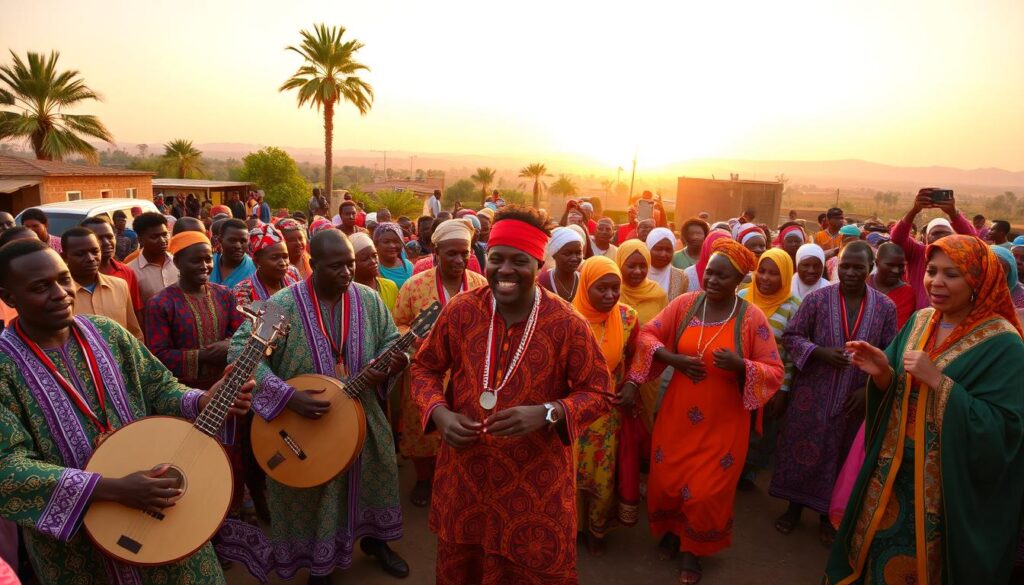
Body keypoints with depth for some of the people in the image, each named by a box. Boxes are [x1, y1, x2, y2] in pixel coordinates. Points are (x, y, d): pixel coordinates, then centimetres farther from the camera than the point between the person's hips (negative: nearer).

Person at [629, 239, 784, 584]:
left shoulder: (752, 318, -11)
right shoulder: (685, 304, -5)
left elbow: (774, 372, -10)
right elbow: (647, 335, 1)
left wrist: (740, 365, -29)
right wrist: (673, 358, -16)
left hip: (723, 423, -2)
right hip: (678, 415, 2)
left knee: (707, 492, 8)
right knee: (667, 480, 12)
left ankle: (694, 551, 35)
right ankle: (670, 531, 43)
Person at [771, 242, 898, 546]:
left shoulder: (885, 307, -2)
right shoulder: (817, 299, -7)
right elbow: (790, 336, -4)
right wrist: (821, 352, -20)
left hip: (857, 397, 2)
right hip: (813, 394, -1)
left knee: (841, 455, 14)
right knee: (803, 449, 9)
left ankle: (828, 513, 34)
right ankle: (794, 505, 29)